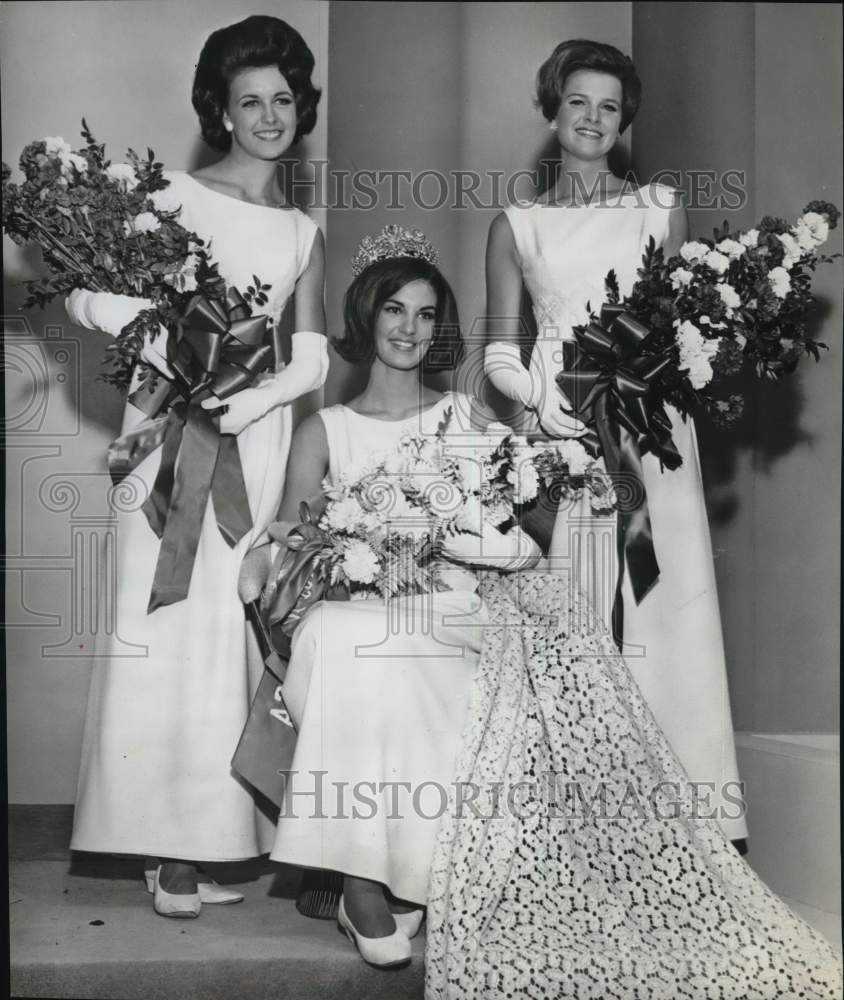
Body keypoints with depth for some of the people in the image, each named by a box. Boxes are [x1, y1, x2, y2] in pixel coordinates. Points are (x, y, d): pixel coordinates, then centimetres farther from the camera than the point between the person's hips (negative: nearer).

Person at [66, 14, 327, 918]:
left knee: (233, 627, 4)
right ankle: (169, 841, 5)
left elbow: (314, 354, 7)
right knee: (168, 623, -3)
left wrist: (259, 396, -12)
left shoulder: (303, 233, 14)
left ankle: (213, 839, 13)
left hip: (255, 436, 4)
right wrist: (172, 349, -21)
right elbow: (89, 294, -6)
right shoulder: (176, 196, 1)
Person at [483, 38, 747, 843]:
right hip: (556, 431, 0)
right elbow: (499, 351, 9)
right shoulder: (516, 225, 13)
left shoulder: (662, 209, 13)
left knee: (662, 604, -6)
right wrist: (544, 400, -10)